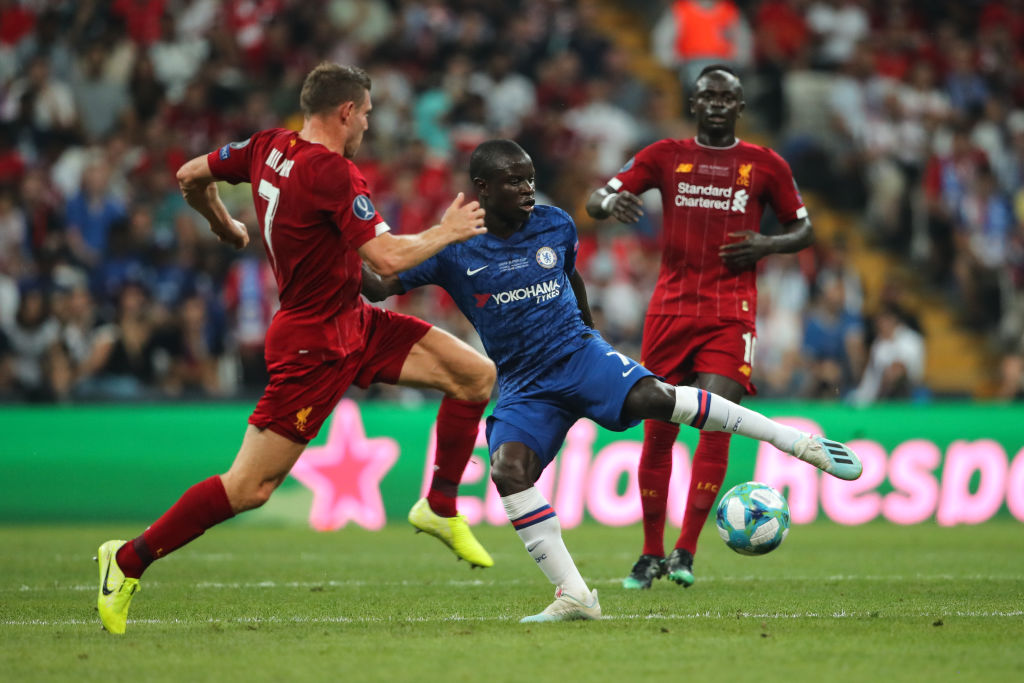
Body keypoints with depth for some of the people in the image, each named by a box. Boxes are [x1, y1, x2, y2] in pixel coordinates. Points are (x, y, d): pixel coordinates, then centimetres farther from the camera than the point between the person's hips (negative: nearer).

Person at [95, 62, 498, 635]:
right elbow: (389, 258, -28)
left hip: (355, 324, 10)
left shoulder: (270, 147, 3)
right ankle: (129, 560, 6)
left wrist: (226, 227, 34)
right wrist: (448, 230, -12)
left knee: (476, 373, 3)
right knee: (249, 488, -6)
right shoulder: (334, 174, -23)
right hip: (315, 346, -10)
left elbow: (191, 176, 16)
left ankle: (440, 508, 15)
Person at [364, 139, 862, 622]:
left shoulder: (555, 226, 1)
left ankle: (800, 443, -23)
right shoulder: (453, 252, -6)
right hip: (522, 387, 1)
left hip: (578, 355, -1)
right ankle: (573, 595, -17)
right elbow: (380, 287, -5)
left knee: (653, 397, -28)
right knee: (508, 472, -24)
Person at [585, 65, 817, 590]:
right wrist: (609, 202, -21)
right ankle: (651, 554, 14)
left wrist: (766, 245, -5)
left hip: (731, 314, -1)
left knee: (715, 422, -16)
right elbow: (594, 201, 3)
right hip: (671, 307, 1)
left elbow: (804, 231, 17)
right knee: (658, 430, 1)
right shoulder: (665, 156, 8)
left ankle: (685, 553, -13)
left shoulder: (766, 166, 8)